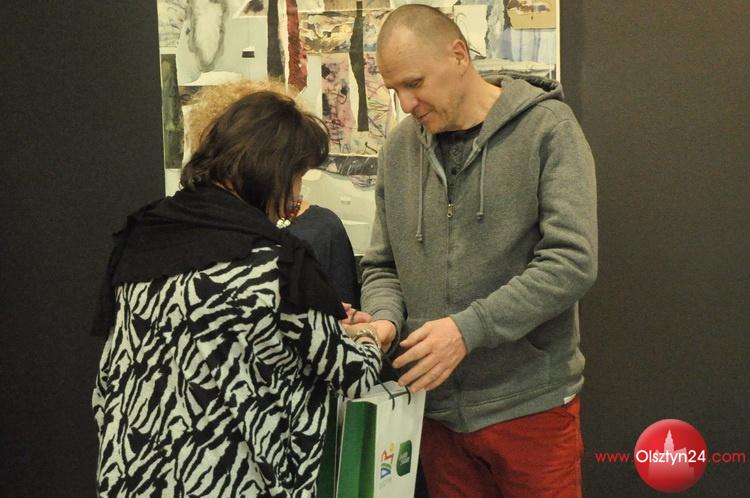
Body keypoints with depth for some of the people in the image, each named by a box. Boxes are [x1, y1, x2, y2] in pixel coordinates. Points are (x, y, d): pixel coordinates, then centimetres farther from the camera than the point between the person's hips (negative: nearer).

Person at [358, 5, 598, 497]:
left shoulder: (547, 127, -8)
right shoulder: (399, 147, 5)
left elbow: (572, 261, -16)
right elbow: (382, 266, 11)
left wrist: (468, 328, -22)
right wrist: (385, 319, -10)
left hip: (531, 403, -3)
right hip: (436, 404, 4)